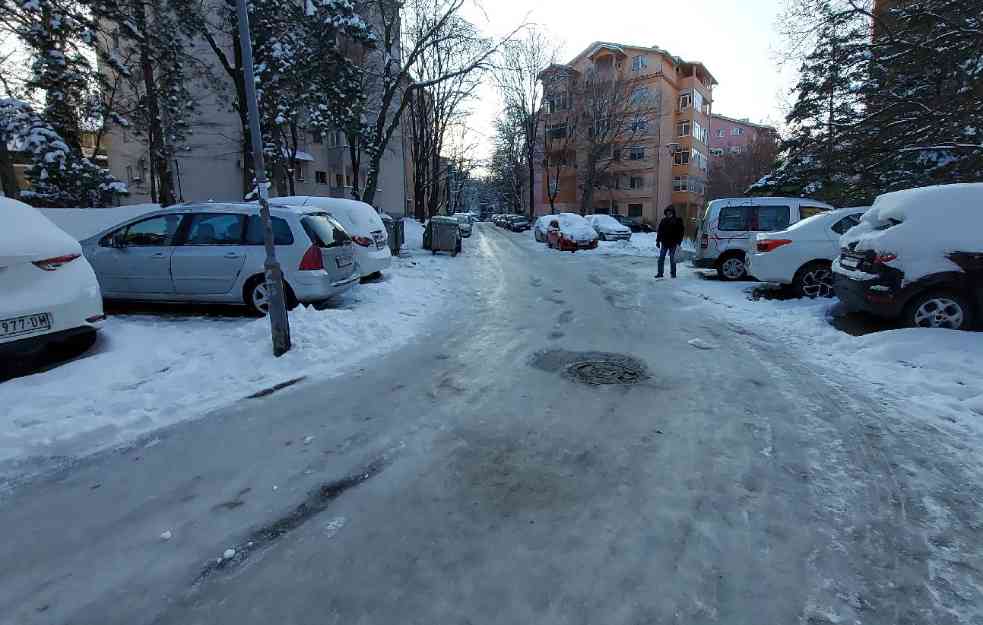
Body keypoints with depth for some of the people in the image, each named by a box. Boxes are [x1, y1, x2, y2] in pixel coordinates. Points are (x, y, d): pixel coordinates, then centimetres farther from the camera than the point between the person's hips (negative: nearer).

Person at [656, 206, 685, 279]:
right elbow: (659, 232, 12)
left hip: (673, 243, -3)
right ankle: (660, 273, 7)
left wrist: (678, 243, -9)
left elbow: (681, 232, -3)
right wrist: (658, 241, 7)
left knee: (672, 259, 2)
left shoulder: (677, 221, -2)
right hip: (664, 243, 3)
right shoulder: (663, 221, 7)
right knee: (661, 258, 0)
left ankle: (673, 273, 11)